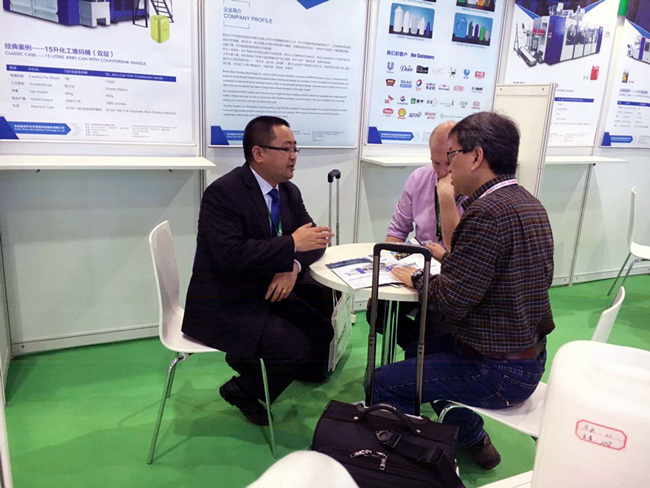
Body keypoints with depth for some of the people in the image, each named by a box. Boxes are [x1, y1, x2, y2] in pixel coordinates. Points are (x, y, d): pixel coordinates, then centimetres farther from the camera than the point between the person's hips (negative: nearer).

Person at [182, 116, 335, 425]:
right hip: (224, 307, -8)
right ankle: (240, 390, 8)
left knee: (321, 330, -6)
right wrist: (292, 244, -28)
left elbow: (313, 239, 7)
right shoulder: (223, 193, -19)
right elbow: (231, 254, -30)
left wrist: (293, 266, -15)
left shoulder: (289, 192, 6)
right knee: (296, 347, -21)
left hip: (268, 294, 8)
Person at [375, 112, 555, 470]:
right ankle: (473, 441, 34)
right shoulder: (527, 203, 4)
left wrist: (416, 279, -8)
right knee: (421, 348, 27)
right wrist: (448, 258, 6)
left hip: (499, 372, -10)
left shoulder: (488, 212, -26)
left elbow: (452, 301, -25)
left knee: (382, 384, -4)